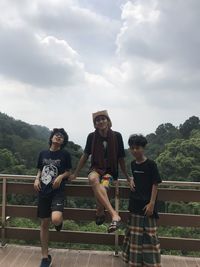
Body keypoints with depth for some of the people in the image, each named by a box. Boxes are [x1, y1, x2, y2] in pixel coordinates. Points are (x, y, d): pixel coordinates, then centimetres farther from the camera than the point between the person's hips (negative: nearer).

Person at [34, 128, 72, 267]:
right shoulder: (43, 153, 6)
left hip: (58, 192, -3)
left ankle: (60, 221, 14)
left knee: (56, 219, -27)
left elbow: (68, 172, 5)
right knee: (44, 224, 8)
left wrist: (61, 176, -15)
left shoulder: (65, 154, -3)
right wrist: (37, 179, -2)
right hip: (44, 192, 3)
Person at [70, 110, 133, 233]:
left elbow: (121, 158, 6)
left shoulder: (116, 136, -4)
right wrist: (75, 174, 13)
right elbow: (85, 156, 10)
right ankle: (114, 215, -43)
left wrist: (127, 177, 12)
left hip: (110, 171, -1)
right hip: (96, 168, 1)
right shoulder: (92, 137, 0)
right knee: (93, 179, -37)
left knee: (103, 187, -36)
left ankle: (100, 213, -11)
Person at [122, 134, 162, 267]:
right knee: (135, 234, 15)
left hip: (147, 205, -6)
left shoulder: (151, 164, -11)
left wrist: (152, 203, -16)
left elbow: (155, 184, -11)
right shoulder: (133, 164, 7)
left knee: (149, 234, 0)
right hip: (135, 204, 6)